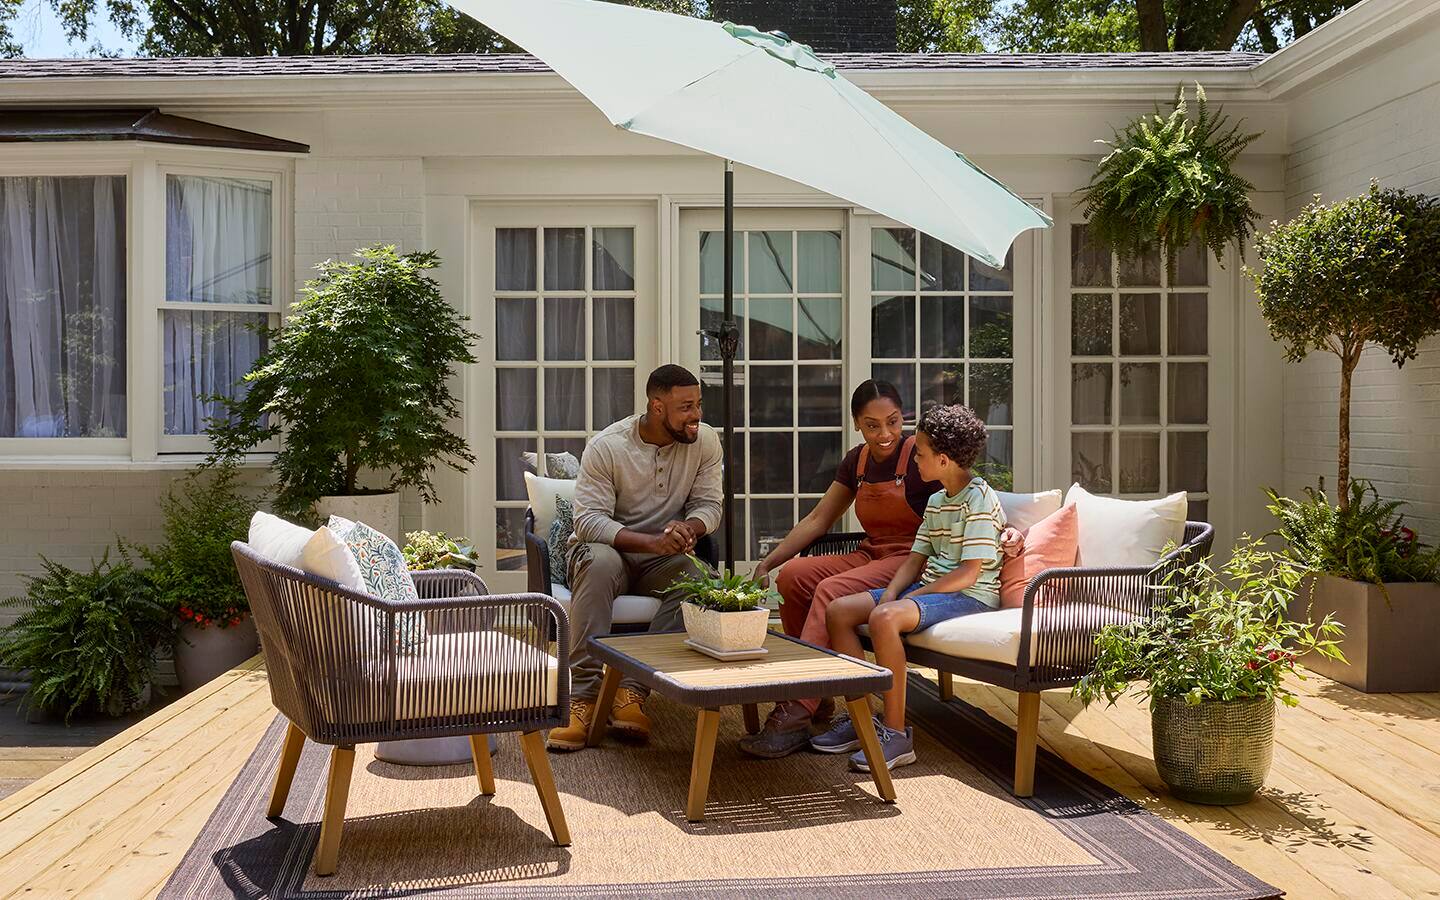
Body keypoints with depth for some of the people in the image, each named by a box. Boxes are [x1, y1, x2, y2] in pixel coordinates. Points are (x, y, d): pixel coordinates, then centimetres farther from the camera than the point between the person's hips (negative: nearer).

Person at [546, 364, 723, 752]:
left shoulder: (705, 441, -5)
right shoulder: (606, 446, -15)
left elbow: (709, 505, -3)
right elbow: (588, 520, -21)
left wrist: (687, 528, -29)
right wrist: (652, 541, -36)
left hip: (661, 559, 3)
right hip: (608, 549, -2)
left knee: (694, 582, -31)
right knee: (600, 563, -38)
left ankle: (631, 689, -28)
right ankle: (584, 695, -35)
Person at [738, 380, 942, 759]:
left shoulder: (919, 455, -8)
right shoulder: (856, 462, 12)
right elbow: (818, 519, 15)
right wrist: (768, 562, 10)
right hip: (871, 555, 7)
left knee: (831, 591, -31)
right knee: (793, 575, -17)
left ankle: (793, 716, -34)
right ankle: (817, 698, -8)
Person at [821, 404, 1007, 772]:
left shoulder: (979, 499, -13)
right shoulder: (936, 501, 16)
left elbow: (970, 573, -19)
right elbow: (915, 559, 14)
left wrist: (909, 598, -17)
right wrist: (890, 594, -6)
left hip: (970, 596, -10)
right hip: (929, 587, 10)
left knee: (884, 618, -35)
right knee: (839, 611, -3)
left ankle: (896, 733, -27)